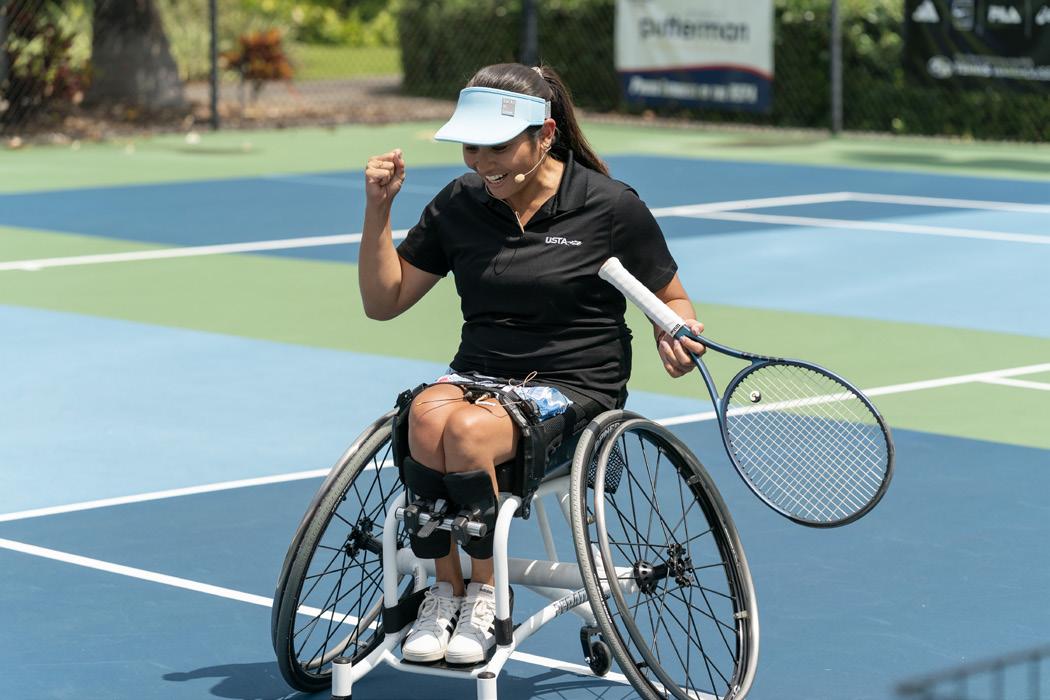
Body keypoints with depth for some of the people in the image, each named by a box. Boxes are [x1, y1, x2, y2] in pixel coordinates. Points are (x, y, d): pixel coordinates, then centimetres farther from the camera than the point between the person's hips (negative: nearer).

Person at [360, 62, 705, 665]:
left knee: (467, 429, -35)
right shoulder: (460, 204, 8)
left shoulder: (612, 207, -2)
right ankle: (445, 590, -18)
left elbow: (672, 301, 9)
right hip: (477, 375, 4)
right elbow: (384, 301, 14)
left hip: (574, 386, -4)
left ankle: (486, 595, -14)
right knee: (427, 416, -33)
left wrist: (676, 334, -15)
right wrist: (379, 210, 1)